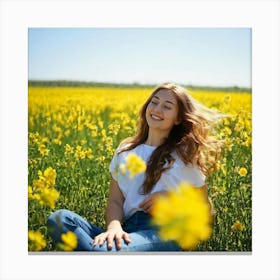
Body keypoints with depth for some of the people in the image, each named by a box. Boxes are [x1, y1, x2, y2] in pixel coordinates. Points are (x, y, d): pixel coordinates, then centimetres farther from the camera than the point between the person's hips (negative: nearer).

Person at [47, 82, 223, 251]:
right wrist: (114, 226, -13)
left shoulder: (185, 154, 11)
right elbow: (115, 200, 10)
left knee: (106, 250, -40)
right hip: (129, 229, 5)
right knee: (59, 218, -24)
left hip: (166, 230, -5)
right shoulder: (125, 151, 18)